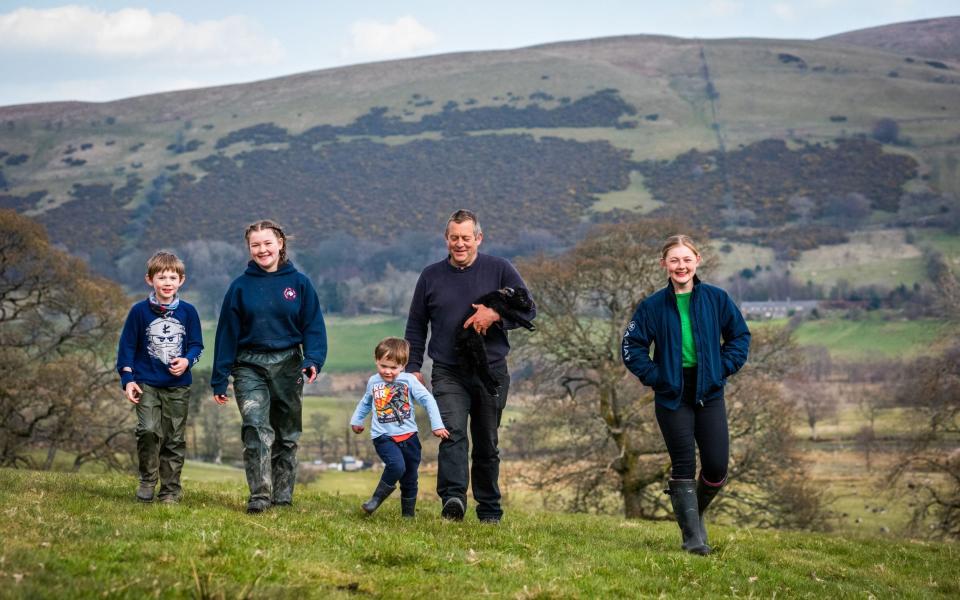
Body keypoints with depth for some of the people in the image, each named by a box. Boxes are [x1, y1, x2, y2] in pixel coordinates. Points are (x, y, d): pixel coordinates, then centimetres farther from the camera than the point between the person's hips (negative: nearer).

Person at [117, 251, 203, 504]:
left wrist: (187, 361, -11)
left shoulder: (188, 312, 4)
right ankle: (147, 481, 1)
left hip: (178, 386, 2)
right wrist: (127, 379, -4)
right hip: (147, 384, -2)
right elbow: (126, 346, 2)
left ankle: (171, 489, 14)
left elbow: (196, 345, 10)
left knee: (174, 438, 5)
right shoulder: (139, 311, -1)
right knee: (149, 431, -17)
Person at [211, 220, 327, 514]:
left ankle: (283, 495, 19)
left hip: (288, 365, 1)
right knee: (256, 427, -17)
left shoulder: (299, 283, 2)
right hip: (250, 366, -1)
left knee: (287, 434, 8)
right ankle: (259, 495, -19)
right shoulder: (240, 286, 4)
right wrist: (219, 379, 2)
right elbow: (227, 332, 5)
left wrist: (313, 359, -18)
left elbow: (313, 326, 0)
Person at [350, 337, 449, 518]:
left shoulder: (409, 380, -2)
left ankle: (408, 514, 25)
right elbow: (365, 402, 26)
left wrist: (437, 425, -11)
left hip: (408, 436, 1)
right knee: (396, 466, -28)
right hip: (383, 437, -1)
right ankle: (377, 498, -9)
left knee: (410, 478, 9)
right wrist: (356, 420, 29)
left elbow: (428, 400, -5)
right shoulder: (373, 382, 6)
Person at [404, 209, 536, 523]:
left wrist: (495, 315, -15)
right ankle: (453, 498, -36)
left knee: (487, 445, 9)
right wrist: (413, 367, 6)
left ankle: (489, 512, 19)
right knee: (453, 433, -21)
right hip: (448, 374, 0)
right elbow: (415, 326, 14)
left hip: (491, 372, 0)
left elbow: (529, 310, 2)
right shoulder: (431, 276, 8)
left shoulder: (499, 270, 3)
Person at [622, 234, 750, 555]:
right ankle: (692, 537, 2)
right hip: (672, 396, -1)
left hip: (709, 393, 2)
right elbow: (632, 347, 3)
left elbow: (740, 335, 11)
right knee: (683, 465, -3)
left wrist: (723, 368, 0)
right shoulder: (653, 305, -2)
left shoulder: (717, 299, 1)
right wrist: (654, 376, -7)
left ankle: (696, 511, 27)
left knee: (717, 465, -2)